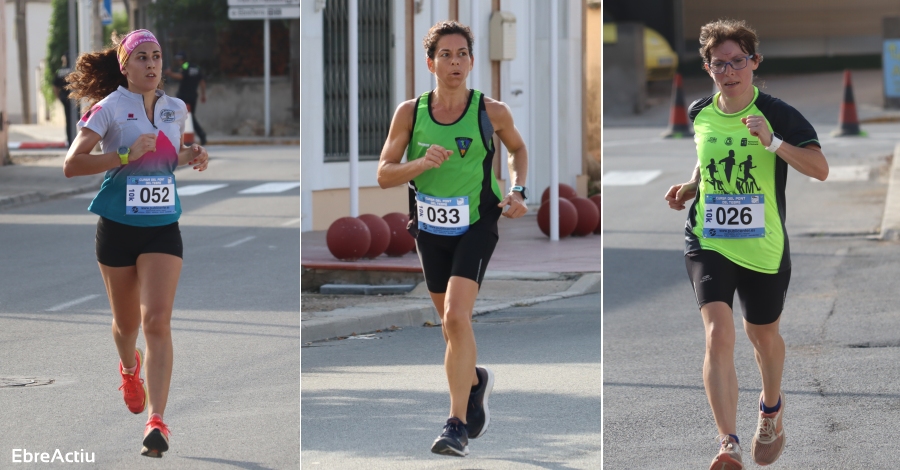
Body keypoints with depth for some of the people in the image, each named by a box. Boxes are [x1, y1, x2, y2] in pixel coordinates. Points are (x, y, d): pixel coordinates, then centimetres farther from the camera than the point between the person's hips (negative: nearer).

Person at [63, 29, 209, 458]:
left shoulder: (176, 110, 7)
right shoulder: (109, 108, -7)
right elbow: (71, 164, -14)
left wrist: (190, 157, 4)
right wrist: (126, 156, -23)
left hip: (163, 228, 2)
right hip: (117, 226, -2)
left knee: (157, 320, -15)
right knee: (126, 322, 14)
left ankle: (156, 420, -18)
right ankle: (129, 368, 50)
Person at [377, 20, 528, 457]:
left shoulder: (491, 112, -8)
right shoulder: (409, 113, -5)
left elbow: (518, 148, 13)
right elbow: (384, 175, -4)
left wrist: (517, 191, -2)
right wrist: (421, 163, -22)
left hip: (476, 225, -3)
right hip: (430, 228, 3)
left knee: (456, 317, -20)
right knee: (451, 323, 17)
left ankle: (458, 425, -17)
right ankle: (475, 380, 49)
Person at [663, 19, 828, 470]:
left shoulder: (777, 114, -10)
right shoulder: (700, 113, 2)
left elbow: (820, 168, -18)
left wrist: (772, 141, -29)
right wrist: (691, 187, 6)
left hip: (764, 246, -1)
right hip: (708, 242, 1)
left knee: (762, 334, 18)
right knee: (718, 334, -18)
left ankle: (771, 407, 51)